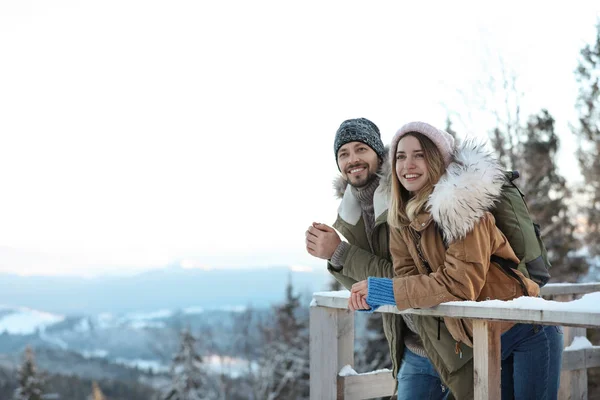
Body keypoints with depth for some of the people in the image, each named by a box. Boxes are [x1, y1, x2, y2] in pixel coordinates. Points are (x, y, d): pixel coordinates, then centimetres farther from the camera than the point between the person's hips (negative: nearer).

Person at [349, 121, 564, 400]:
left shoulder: (460, 203, -21)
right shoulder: (401, 220, 2)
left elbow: (459, 285, -26)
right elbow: (408, 276, 1)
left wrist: (380, 290, -23)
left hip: (529, 334, -7)